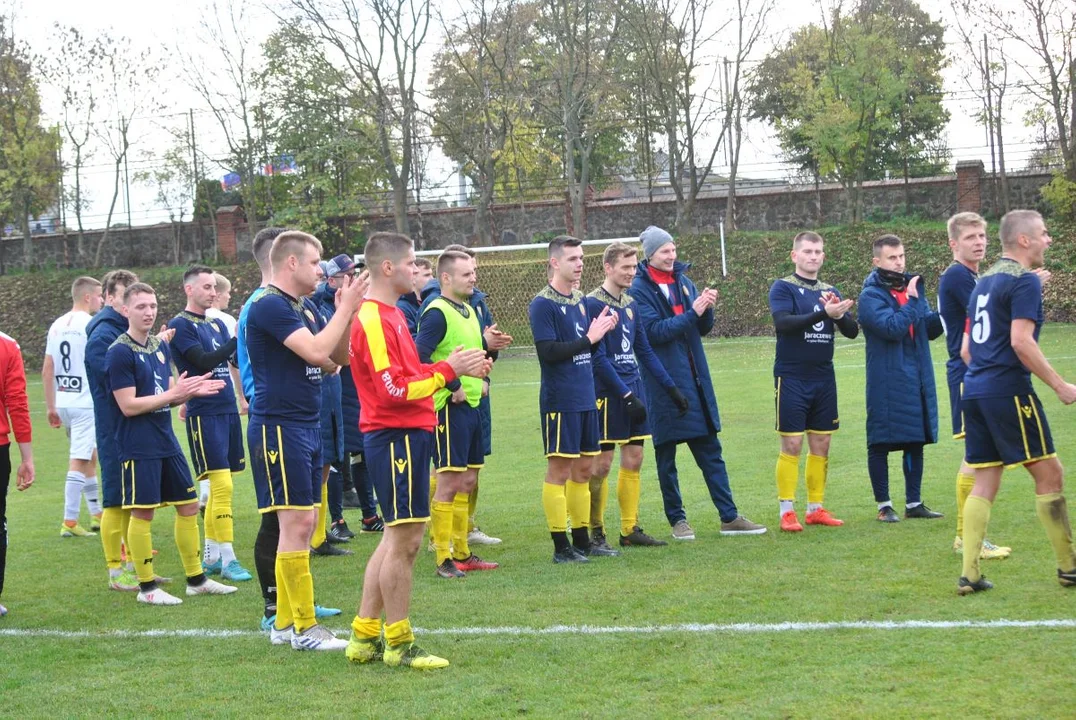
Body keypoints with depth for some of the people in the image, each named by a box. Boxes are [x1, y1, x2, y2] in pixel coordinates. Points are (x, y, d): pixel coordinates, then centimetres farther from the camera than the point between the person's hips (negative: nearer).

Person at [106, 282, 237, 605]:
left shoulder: (161, 346, 11)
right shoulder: (119, 352, -12)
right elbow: (128, 406, -17)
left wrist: (192, 390, -3)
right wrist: (174, 393, -17)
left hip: (167, 443, 8)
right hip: (139, 448, -8)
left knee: (188, 506, 11)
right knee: (142, 514, -2)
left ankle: (196, 579, 22)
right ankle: (147, 587, 8)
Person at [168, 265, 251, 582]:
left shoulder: (217, 323, 16)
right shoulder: (180, 325, -6)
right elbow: (203, 361, -18)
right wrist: (238, 341, -24)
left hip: (228, 410, 7)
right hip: (204, 413, -7)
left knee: (218, 487, 10)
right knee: (221, 485, -11)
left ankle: (211, 556, 17)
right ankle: (227, 560, -8)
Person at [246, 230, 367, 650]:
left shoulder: (305, 308, 16)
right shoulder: (269, 306, -14)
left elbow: (337, 359, 17)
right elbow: (315, 351, -23)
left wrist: (347, 312, 4)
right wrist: (346, 309, -14)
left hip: (307, 425, 10)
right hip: (279, 426, -10)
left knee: (304, 524, 10)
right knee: (296, 523, -8)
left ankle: (285, 623, 17)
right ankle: (303, 628, -4)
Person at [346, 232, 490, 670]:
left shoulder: (389, 315, 17)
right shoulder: (372, 320, -16)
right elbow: (394, 390, -20)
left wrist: (460, 368, 9)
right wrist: (448, 370, -14)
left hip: (409, 436, 11)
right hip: (395, 436, -11)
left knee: (398, 538, 14)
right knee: (404, 540, -5)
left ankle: (365, 637, 20)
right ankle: (399, 644, 4)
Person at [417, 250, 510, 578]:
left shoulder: (468, 310, 16)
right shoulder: (437, 313, -13)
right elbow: (420, 357, -23)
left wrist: (487, 344, 7)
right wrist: (452, 385, -21)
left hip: (471, 404, 9)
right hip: (449, 407, -9)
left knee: (467, 481, 14)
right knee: (450, 482, -7)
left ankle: (462, 553, 22)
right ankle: (443, 558, -1)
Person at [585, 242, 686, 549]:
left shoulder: (630, 304, 13)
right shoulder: (594, 304, -11)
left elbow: (645, 351, 19)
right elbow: (598, 359, -16)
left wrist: (671, 388, 15)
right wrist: (626, 395, -18)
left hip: (633, 389, 8)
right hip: (607, 393, -8)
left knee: (633, 460, 8)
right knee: (602, 463, -2)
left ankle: (630, 530, 15)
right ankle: (596, 531, 8)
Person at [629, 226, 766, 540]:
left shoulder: (683, 281, 12)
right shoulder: (640, 288, -7)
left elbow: (703, 328, 13)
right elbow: (653, 331, -18)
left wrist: (707, 309, -8)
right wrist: (692, 312, -22)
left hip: (694, 378, 6)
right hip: (663, 382, -6)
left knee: (711, 450, 7)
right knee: (666, 455, 3)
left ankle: (729, 517, 9)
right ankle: (677, 520, 13)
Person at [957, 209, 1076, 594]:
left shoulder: (985, 280, 18)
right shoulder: (1025, 280, -9)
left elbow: (967, 348, 21)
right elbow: (1021, 342, -19)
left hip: (975, 389, 9)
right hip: (1008, 390, -9)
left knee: (985, 482, 8)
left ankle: (969, 575, 2)